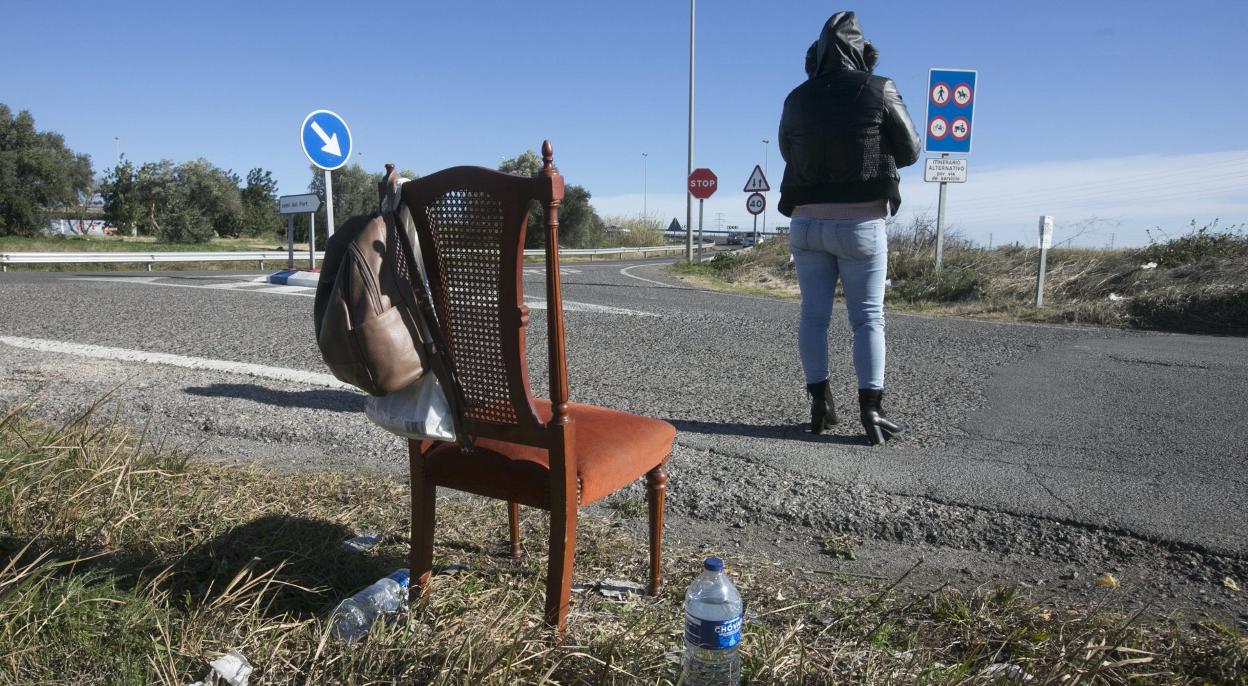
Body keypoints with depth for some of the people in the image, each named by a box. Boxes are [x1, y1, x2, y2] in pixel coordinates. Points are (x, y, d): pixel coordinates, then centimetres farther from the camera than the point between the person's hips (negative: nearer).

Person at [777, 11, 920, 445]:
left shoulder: (797, 99, 3)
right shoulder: (879, 91, -4)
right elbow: (909, 151, 5)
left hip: (807, 221, 3)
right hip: (861, 223, -2)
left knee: (813, 313, 8)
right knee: (868, 317, 3)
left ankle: (819, 404, 11)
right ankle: (871, 411, 0)